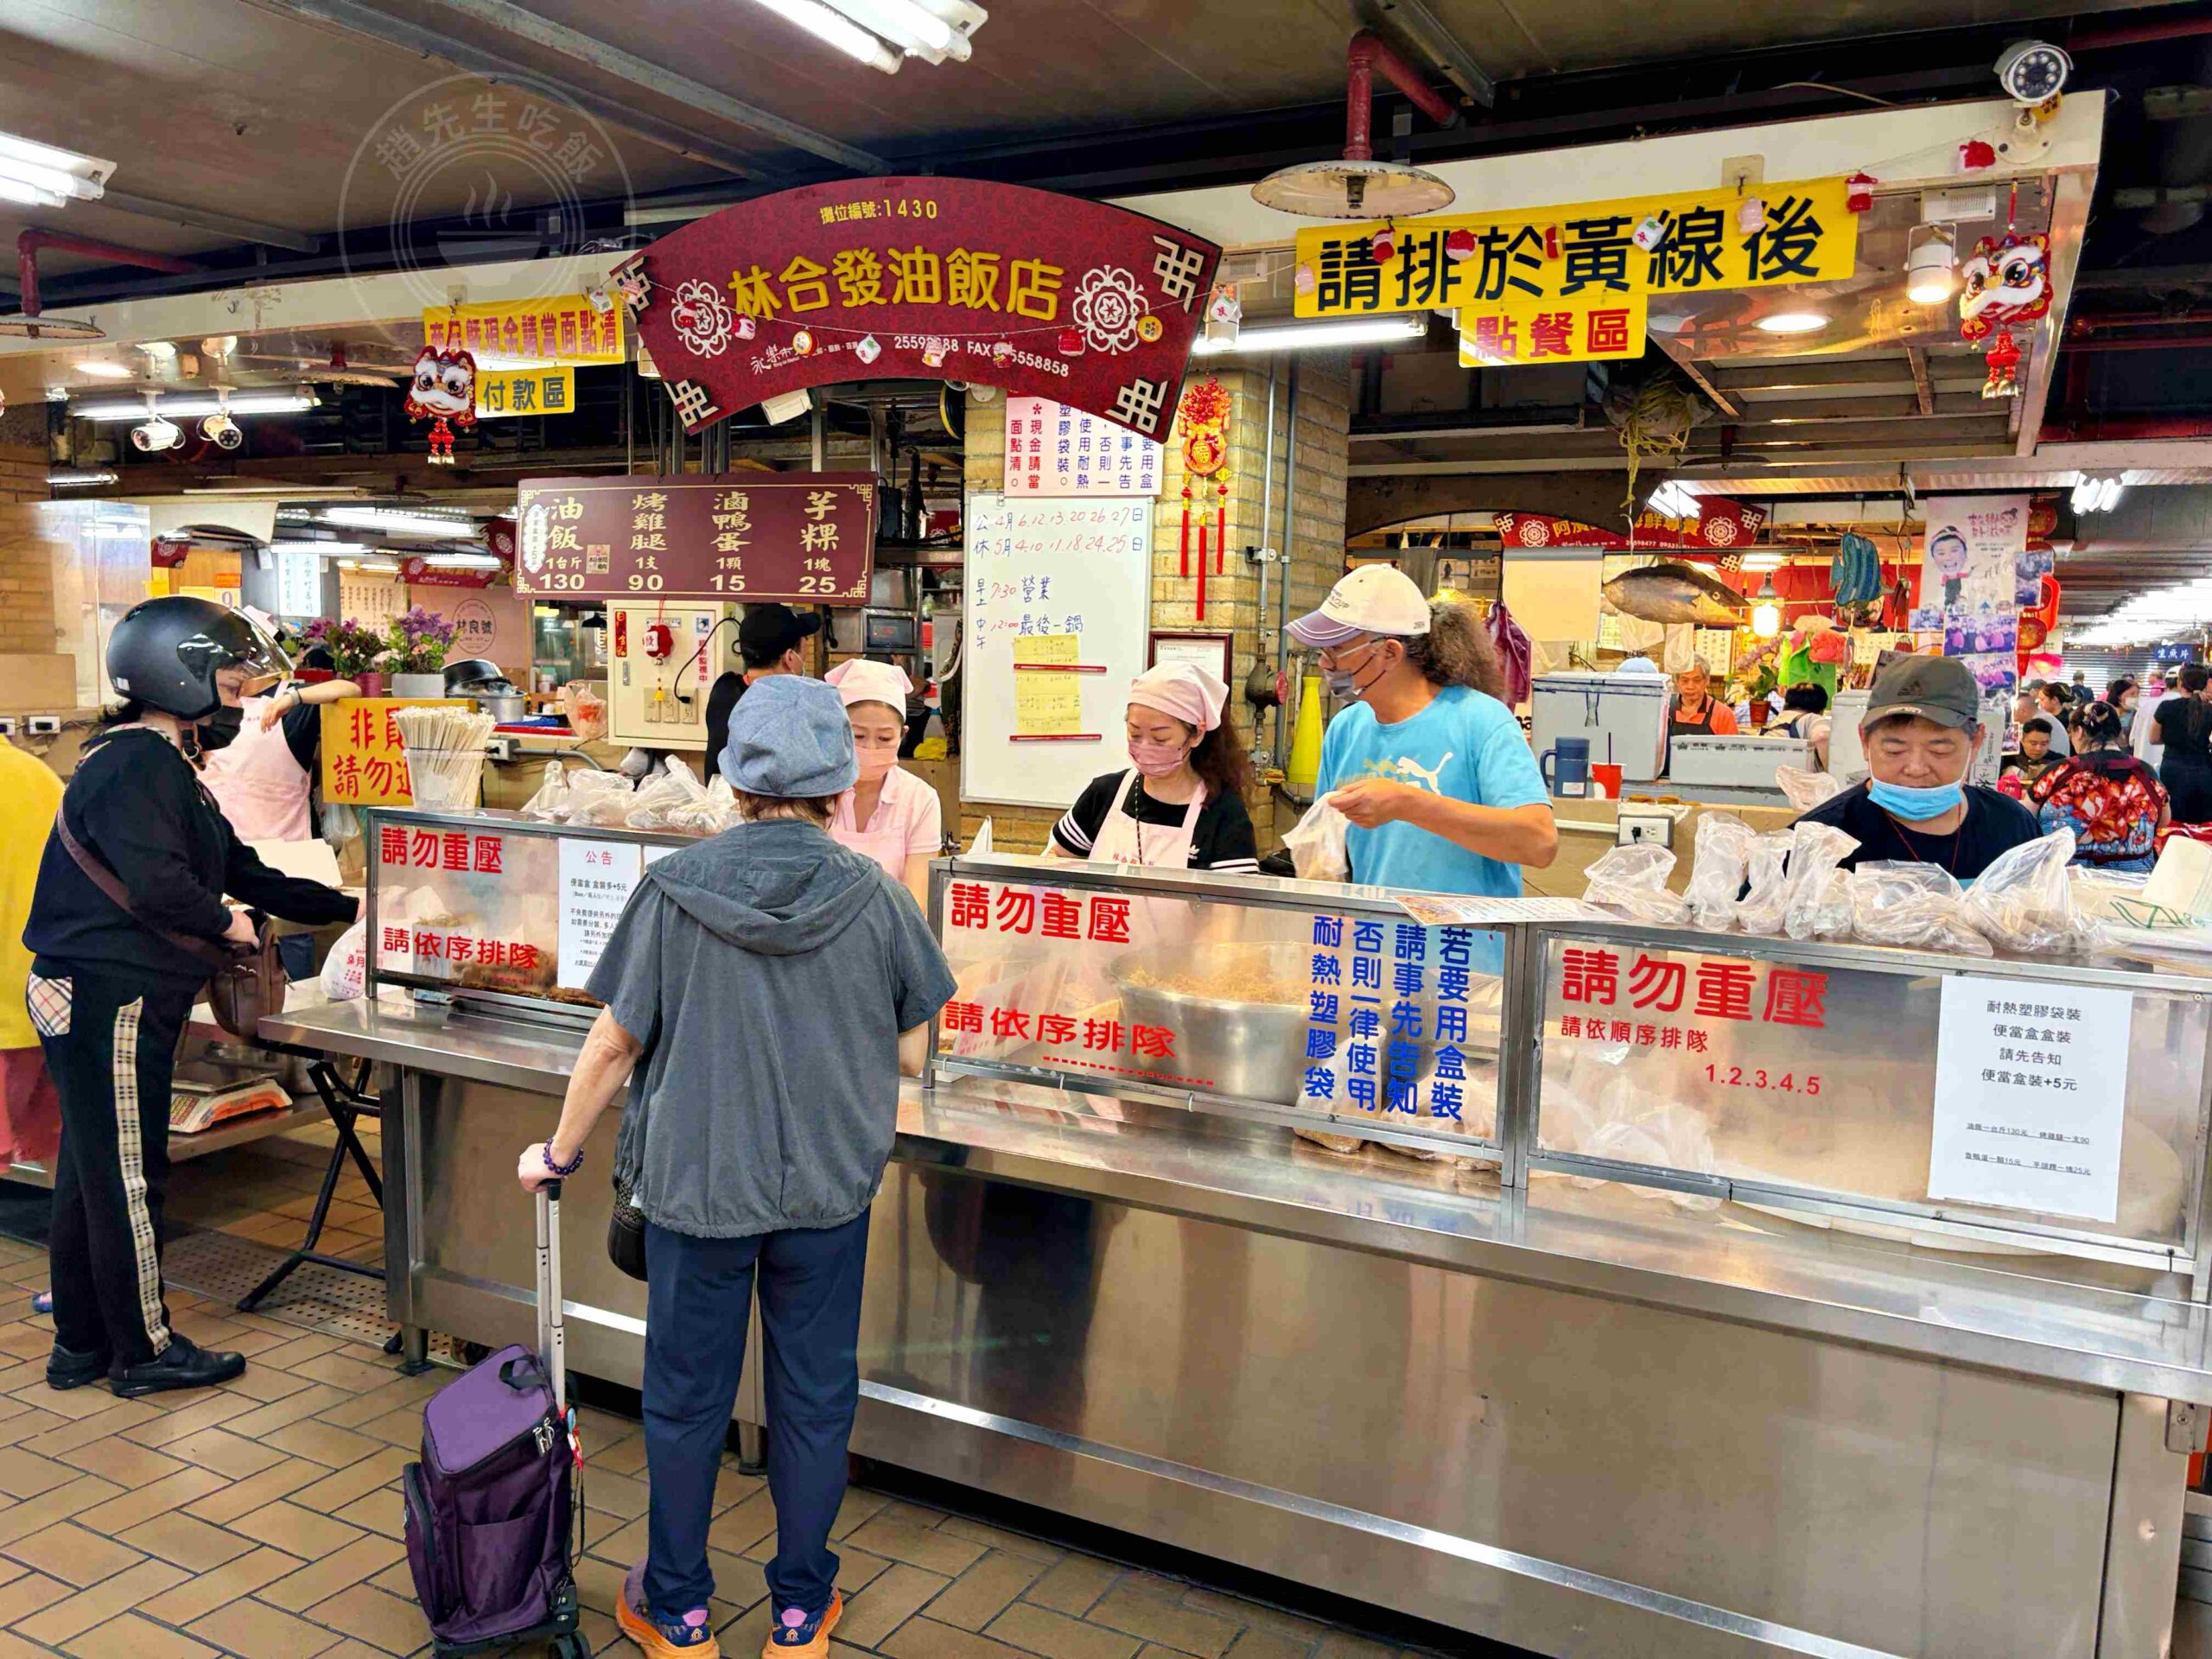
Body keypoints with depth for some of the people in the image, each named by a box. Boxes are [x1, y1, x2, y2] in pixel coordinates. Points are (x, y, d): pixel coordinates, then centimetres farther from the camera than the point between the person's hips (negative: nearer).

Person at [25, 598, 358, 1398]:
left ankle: (80, 1345, 28)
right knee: (126, 1179, 0)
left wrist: (348, 908, 18)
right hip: (107, 997, -11)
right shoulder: (135, 765, -16)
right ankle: (145, 1350, 12)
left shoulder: (165, 765, 18)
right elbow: (159, 885, -28)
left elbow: (241, 870, 20)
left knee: (91, 1173, 17)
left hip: (103, 995, 11)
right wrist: (226, 922, -8)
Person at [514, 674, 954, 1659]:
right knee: (814, 1395, 15)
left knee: (686, 1398, 16)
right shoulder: (875, 900, -10)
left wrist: (558, 1154, 10)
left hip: (695, 1181, 0)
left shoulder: (673, 889, -11)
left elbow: (613, 1046, -5)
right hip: (829, 1186, 0)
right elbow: (910, 1060, -3)